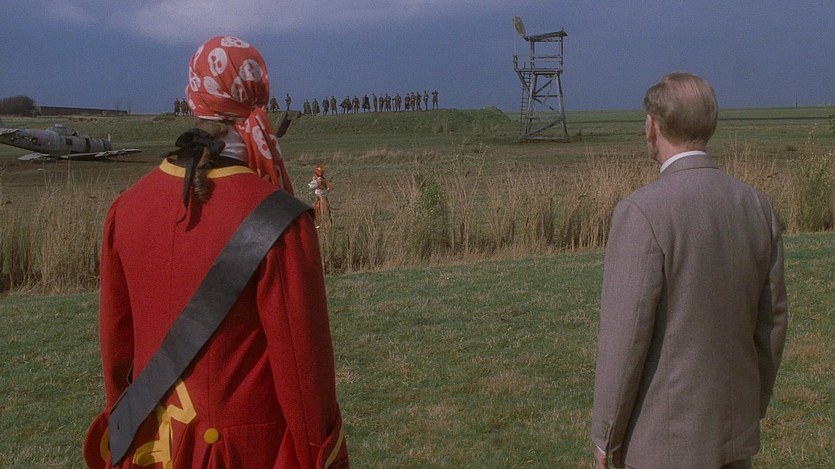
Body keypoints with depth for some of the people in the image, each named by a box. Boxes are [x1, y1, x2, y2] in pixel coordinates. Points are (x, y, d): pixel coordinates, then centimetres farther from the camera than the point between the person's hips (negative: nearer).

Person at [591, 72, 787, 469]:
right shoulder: (756, 206, 0)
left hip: (668, 434, -6)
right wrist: (753, 407, 20)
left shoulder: (642, 213, -22)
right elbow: (771, 320, 7)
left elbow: (624, 337, -21)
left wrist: (605, 435, -8)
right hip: (733, 426, 7)